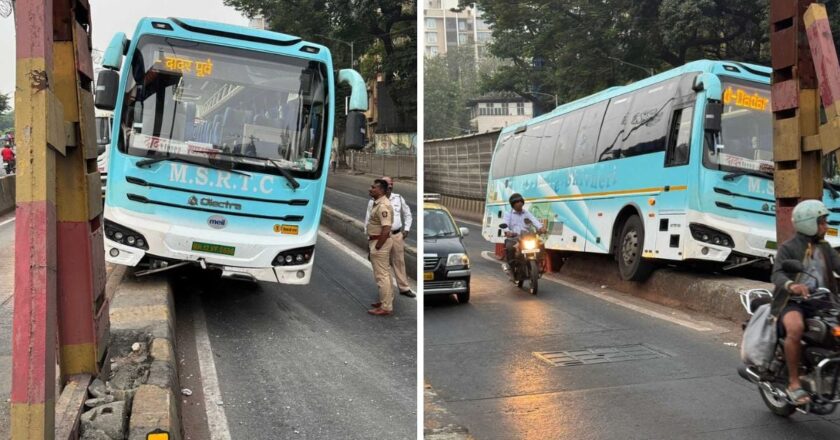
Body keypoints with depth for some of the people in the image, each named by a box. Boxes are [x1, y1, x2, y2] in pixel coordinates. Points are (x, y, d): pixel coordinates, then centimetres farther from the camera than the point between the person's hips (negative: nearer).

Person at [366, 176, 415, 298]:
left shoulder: (399, 198, 4)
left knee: (399, 262, 9)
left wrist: (406, 229, 7)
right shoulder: (374, 201, -6)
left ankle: (404, 288, 18)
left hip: (397, 235, 3)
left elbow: (407, 214, 16)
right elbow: (368, 220, -2)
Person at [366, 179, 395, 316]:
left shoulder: (383, 206, -22)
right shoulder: (377, 203, 11)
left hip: (380, 243, -11)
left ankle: (386, 307, 0)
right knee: (384, 273, 18)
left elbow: (386, 229, -28)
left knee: (381, 275, -5)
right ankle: (387, 300, 30)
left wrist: (377, 247, -23)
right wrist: (371, 242, 18)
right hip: (377, 241, 11)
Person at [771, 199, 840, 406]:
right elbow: (777, 274, -15)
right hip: (792, 301, -6)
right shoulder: (788, 248, 0)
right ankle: (793, 383, -26)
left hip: (820, 301, 6)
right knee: (795, 328, -36)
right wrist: (791, 285, -39)